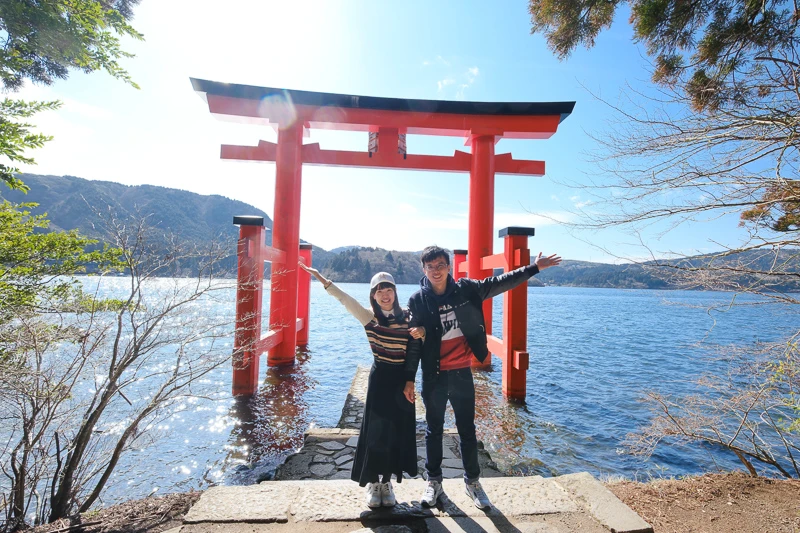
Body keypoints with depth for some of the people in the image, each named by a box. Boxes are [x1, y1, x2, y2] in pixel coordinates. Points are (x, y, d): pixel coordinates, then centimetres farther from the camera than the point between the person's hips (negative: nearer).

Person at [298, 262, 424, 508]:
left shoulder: (406, 317, 3)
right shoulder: (369, 316, -6)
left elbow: (417, 348, 10)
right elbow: (345, 298, -19)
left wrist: (421, 333, -14)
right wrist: (322, 279, -31)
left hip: (402, 378, 3)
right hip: (380, 378, -3)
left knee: (398, 431, 9)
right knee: (376, 430, 3)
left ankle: (386, 481, 28)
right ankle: (373, 482, 24)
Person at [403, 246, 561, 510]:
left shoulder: (466, 289, -5)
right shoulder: (418, 300, -9)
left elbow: (499, 283, 2)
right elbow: (413, 342, -6)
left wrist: (534, 267, 1)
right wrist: (409, 378, -5)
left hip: (462, 373, 1)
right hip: (434, 376, -1)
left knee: (467, 429, 15)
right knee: (434, 429, 14)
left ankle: (472, 482, 34)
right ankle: (434, 481, 34)